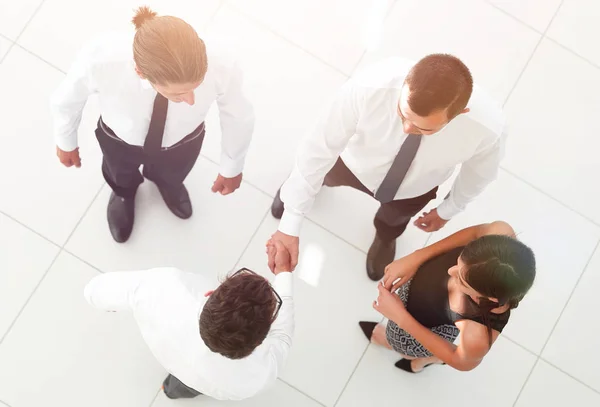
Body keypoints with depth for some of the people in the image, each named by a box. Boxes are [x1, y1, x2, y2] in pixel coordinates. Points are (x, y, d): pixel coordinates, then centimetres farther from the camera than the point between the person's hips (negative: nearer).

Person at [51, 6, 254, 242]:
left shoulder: (221, 68, -42)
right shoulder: (99, 61, -44)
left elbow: (240, 118, -18)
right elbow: (67, 100, -19)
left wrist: (232, 168, 0)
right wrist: (66, 141, 2)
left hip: (182, 141, 1)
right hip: (120, 139, 0)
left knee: (171, 176, 37)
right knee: (121, 176, 36)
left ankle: (165, 182, 75)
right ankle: (124, 191, 74)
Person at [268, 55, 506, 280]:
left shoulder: (487, 127, -41)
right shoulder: (369, 88, -46)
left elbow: (479, 171, -16)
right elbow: (320, 148, -33)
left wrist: (447, 211, 2)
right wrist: (290, 227, -31)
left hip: (413, 189, 1)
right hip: (354, 164, -1)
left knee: (393, 220, 35)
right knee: (326, 176, 34)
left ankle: (385, 238, 73)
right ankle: (299, 183, 72)